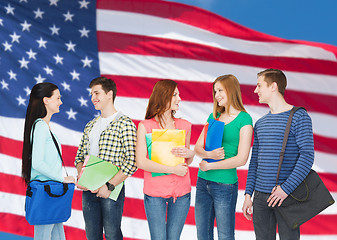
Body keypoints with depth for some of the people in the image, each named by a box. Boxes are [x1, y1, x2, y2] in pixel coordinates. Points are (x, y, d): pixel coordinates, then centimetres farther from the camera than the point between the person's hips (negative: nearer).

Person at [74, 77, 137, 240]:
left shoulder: (125, 124, -7)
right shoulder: (90, 126, 15)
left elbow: (131, 163, -13)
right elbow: (79, 156, 19)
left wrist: (110, 186, -17)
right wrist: (81, 175, -1)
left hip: (111, 190, -6)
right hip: (88, 190, 6)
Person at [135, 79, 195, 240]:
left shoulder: (184, 125, 9)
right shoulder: (145, 126, -4)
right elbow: (141, 162, -11)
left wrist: (190, 154, -5)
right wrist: (173, 169, -13)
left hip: (181, 192, 3)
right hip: (155, 192, -3)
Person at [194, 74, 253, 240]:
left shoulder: (244, 119, -7)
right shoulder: (213, 116, 12)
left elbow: (241, 159, -14)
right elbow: (198, 147, 10)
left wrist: (209, 166, -8)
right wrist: (208, 154, -13)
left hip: (224, 184, -6)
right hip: (203, 181, 6)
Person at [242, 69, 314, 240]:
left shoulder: (299, 116, -5)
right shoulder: (260, 123, 15)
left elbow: (307, 156, -12)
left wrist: (286, 188, -19)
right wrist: (248, 194, 9)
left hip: (287, 196, -5)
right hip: (260, 196, 6)